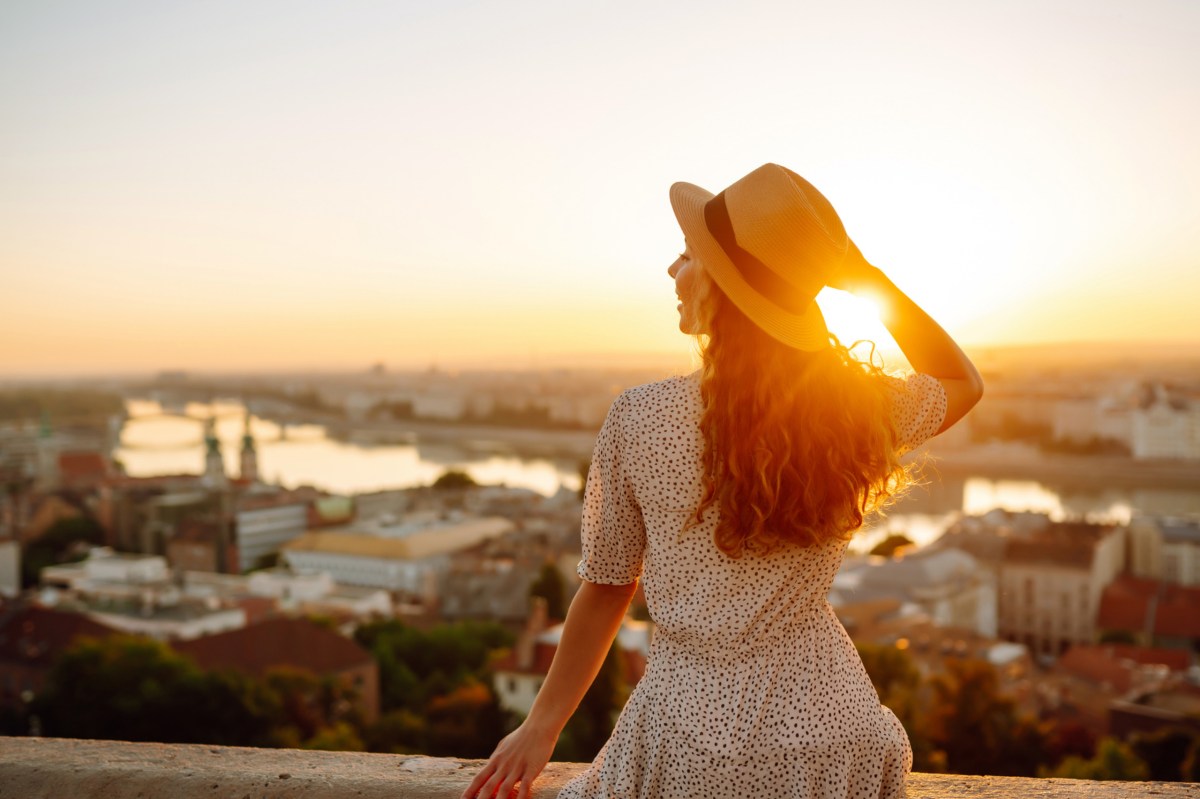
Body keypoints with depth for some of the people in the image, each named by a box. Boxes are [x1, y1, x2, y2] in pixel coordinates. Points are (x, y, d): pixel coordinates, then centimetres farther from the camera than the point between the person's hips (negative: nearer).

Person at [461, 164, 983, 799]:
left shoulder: (638, 419, -14)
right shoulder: (859, 412, -10)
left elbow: (606, 589, -4)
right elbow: (963, 382, 13)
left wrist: (542, 726, 11)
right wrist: (867, 275, -2)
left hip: (688, 742, -1)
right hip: (829, 738, 2)